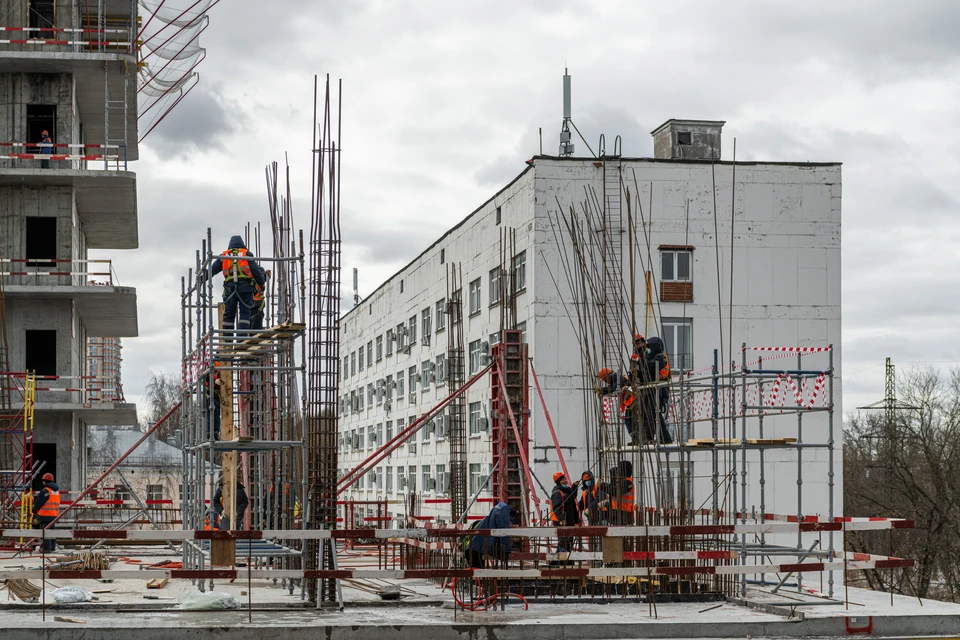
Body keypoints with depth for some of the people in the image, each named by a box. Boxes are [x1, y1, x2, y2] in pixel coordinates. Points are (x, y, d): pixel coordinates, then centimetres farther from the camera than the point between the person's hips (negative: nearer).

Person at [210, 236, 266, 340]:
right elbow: (255, 270, 5)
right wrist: (262, 283, 17)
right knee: (245, 312, -2)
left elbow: (212, 270, 14)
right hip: (245, 287, -2)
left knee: (229, 314, 10)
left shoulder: (224, 256, 16)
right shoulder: (246, 254, 9)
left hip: (230, 288, 2)